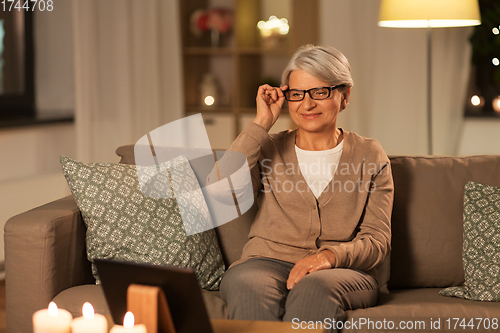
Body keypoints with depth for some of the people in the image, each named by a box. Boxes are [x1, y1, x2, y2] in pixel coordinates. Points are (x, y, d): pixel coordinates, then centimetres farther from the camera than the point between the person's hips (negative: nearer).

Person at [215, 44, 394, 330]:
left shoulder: (370, 157, 11)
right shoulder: (268, 149, 13)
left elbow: (378, 241, 3)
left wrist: (331, 255, -19)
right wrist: (261, 124, -4)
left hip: (344, 272, 0)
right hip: (268, 263, 1)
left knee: (315, 288, -37)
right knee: (248, 287, -36)